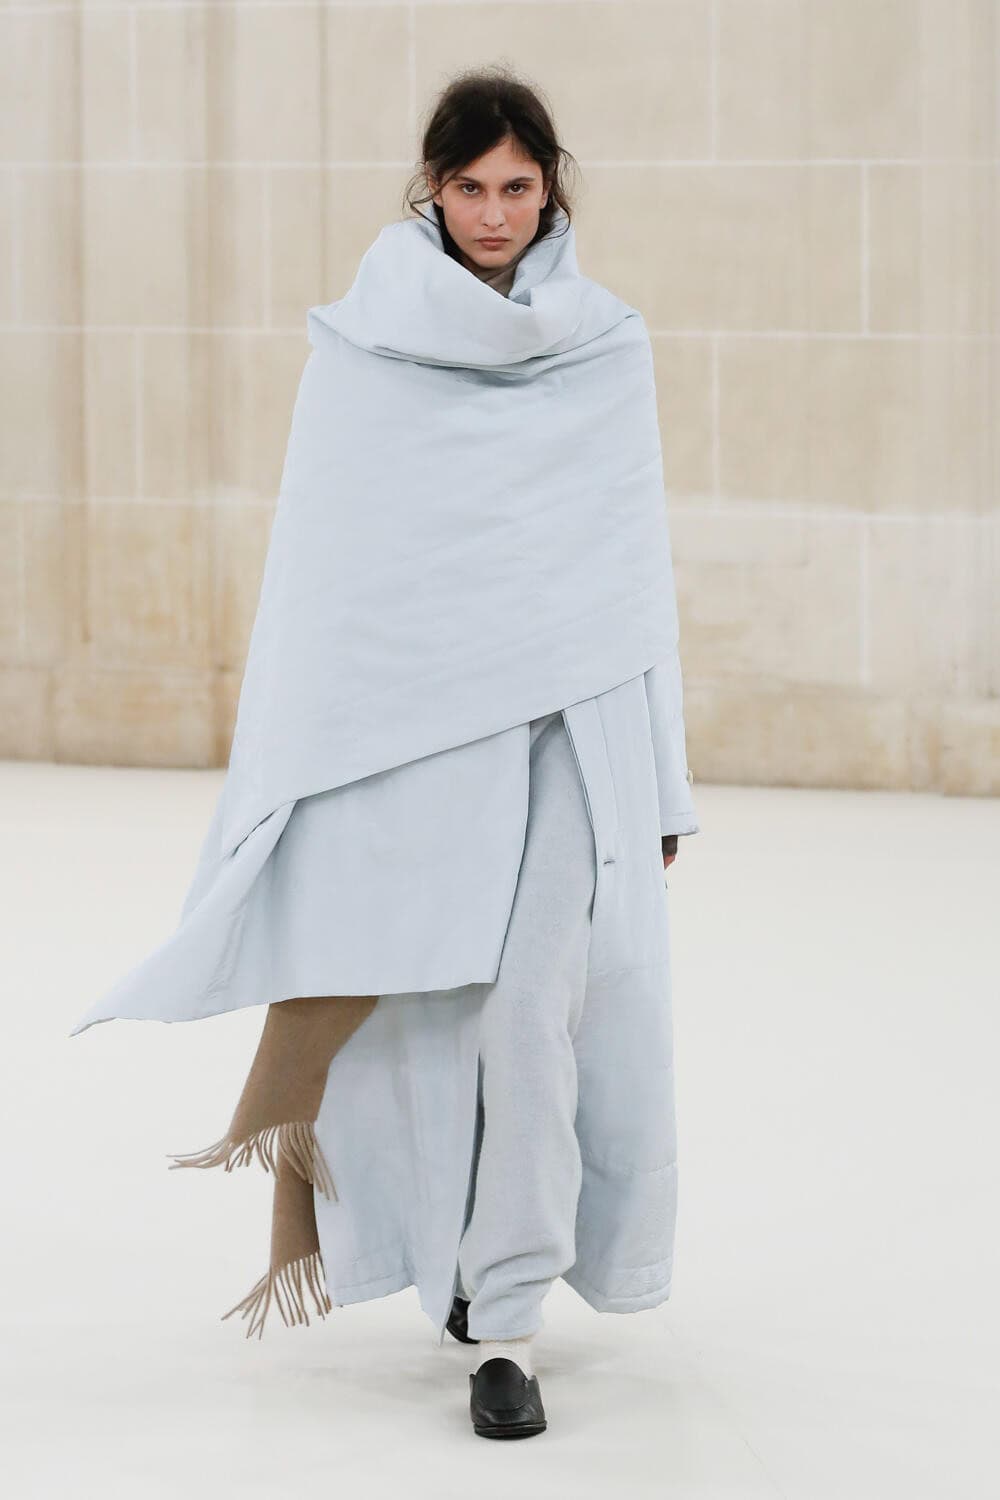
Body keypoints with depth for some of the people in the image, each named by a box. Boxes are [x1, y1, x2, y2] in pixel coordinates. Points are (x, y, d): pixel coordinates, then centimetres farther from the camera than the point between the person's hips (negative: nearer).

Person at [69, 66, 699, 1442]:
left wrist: (657, 785, 6)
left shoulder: (606, 345, 6)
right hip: (407, 721, 0)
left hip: (557, 723, 0)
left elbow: (636, 566, 8)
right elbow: (323, 557, 3)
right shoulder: (366, 341, 3)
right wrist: (311, 751, -3)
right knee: (421, 1006, 4)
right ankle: (467, 1254, 26)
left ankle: (505, 1319, -6)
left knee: (531, 1008, -10)